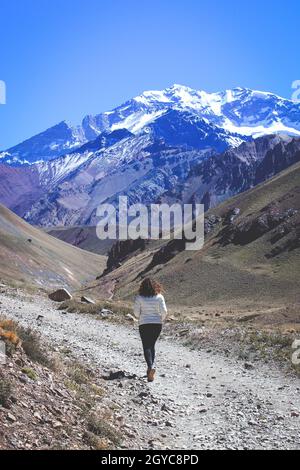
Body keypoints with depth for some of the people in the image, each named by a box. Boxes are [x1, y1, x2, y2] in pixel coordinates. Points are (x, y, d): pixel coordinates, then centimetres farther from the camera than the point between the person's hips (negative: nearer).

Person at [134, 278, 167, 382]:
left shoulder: (139, 298, -5)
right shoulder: (159, 297, -3)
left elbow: (136, 312, -4)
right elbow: (164, 311, -6)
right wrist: (161, 319, 13)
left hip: (144, 324, -2)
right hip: (157, 324, 2)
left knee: (147, 347, -1)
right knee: (152, 345, 17)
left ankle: (151, 366, -24)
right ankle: (150, 368, 17)